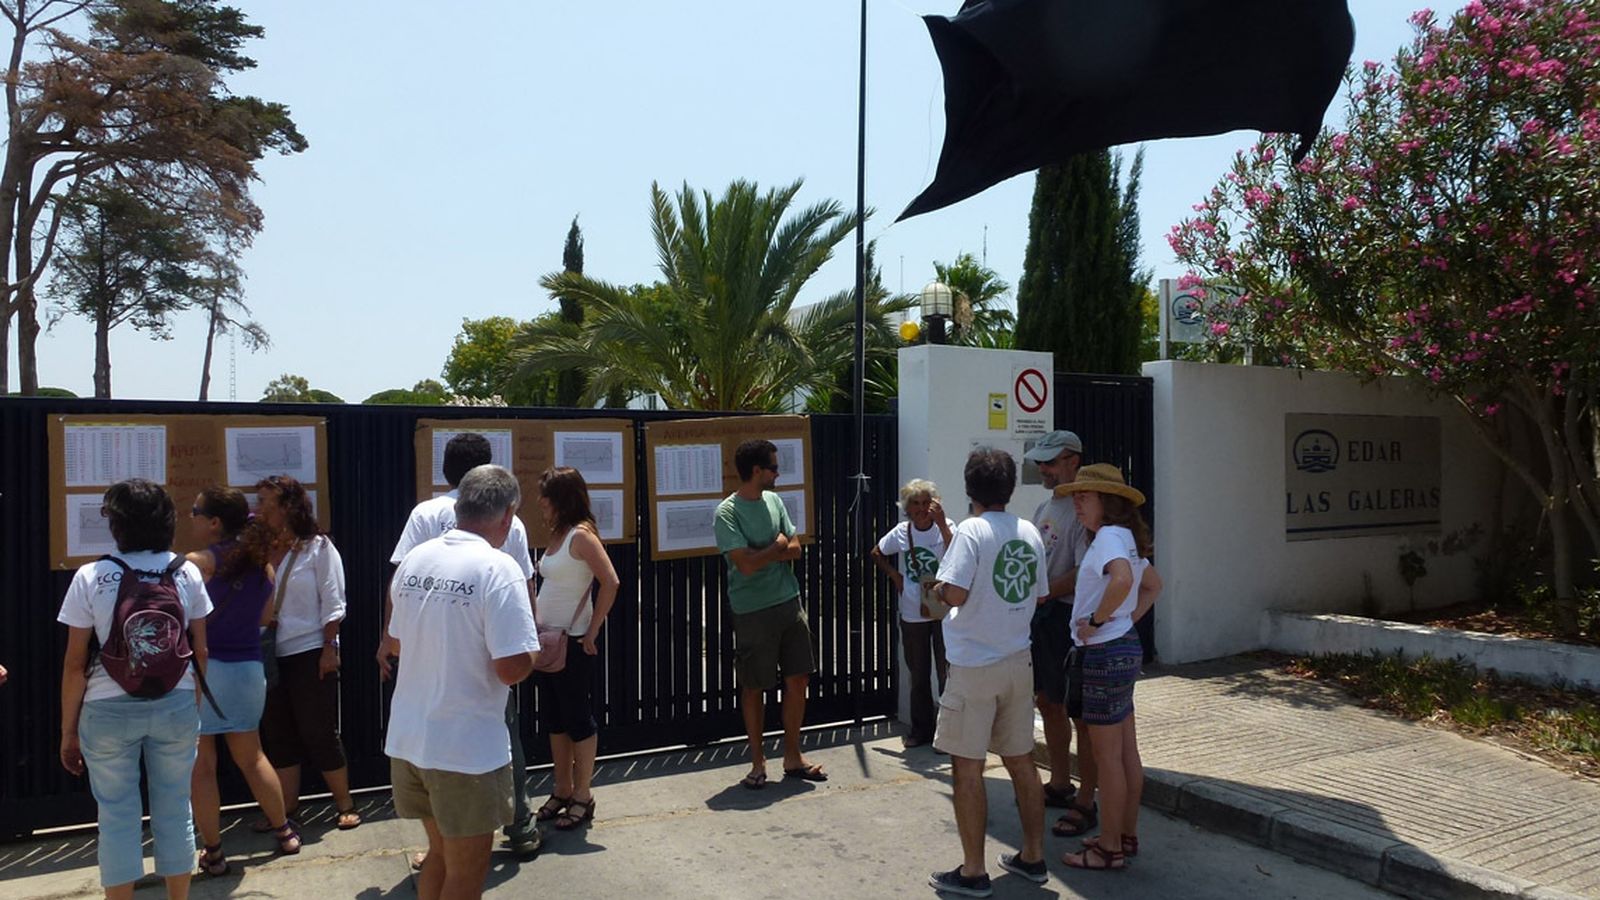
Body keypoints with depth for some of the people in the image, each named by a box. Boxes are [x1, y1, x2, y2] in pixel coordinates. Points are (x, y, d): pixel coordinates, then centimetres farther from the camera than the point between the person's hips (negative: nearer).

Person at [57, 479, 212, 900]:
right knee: (175, 810, 11)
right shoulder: (186, 573, 0)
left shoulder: (91, 577, -5)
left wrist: (68, 729, 5)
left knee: (117, 815, 10)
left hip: (109, 708, -1)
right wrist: (197, 707, 15)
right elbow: (200, 651, 3)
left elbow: (75, 664, -4)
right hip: (176, 705, 2)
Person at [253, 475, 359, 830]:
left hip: (310, 653, -5)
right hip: (271, 655, 5)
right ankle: (286, 807, 22)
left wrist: (329, 648, -12)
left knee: (320, 732, 0)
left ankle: (345, 805, 12)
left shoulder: (318, 547, -6)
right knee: (277, 734, 11)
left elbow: (333, 602, -7)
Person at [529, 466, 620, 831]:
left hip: (572, 641, -9)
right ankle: (562, 790, 28)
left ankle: (583, 797, 14)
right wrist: (536, 620, 9)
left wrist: (592, 631, -17)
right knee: (553, 718, 15)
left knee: (578, 718, 2)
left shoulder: (581, 535, -15)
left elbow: (611, 583, -22)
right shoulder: (558, 535, 10)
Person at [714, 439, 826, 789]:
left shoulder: (774, 500, 8)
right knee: (754, 688, 6)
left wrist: (763, 554, -12)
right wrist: (777, 546, -7)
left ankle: (792, 758, 23)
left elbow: (795, 550, 4)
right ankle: (758, 762, 21)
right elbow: (747, 564, -21)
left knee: (798, 679, 9)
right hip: (753, 612, -6)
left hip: (789, 602, 6)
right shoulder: (727, 513, -13)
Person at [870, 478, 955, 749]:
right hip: (912, 615, 4)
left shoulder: (945, 527, -11)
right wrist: (894, 575, 3)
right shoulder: (901, 532, 0)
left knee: (947, 673, 1)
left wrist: (941, 524, -36)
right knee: (918, 675, 15)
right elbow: (877, 554, 17)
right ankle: (921, 729, 29)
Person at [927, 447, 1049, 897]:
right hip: (1018, 661, 7)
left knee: (967, 766, 3)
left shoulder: (971, 531, -16)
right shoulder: (1030, 532, 4)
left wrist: (938, 587, -2)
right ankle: (1033, 857, 27)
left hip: (974, 666, -6)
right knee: (1021, 759, 16)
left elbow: (955, 594, -23)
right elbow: (1039, 595, 11)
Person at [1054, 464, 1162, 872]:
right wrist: (1128, 619, 14)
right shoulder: (1125, 537, 13)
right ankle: (1126, 836, 27)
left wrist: (1096, 621, -25)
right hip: (1124, 646, 10)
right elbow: (1153, 585, 23)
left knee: (1106, 754, 0)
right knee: (1126, 751, 16)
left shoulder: (1109, 536, -18)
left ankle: (1109, 849, 10)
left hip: (1106, 652, -10)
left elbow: (1122, 580, -37)